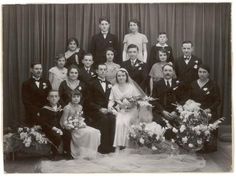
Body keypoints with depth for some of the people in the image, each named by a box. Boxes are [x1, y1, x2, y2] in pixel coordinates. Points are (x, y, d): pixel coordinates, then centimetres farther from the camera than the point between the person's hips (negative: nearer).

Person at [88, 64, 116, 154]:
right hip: (95, 111, -3)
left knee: (112, 118, -28)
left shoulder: (109, 84, 21)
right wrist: (100, 109, -13)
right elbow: (90, 102, 0)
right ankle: (103, 146, -28)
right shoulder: (92, 84, 6)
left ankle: (110, 145, -23)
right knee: (104, 118, -33)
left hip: (107, 110, 3)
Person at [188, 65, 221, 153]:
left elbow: (218, 100, 3)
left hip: (209, 112, -2)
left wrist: (209, 109, -11)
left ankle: (209, 147, -9)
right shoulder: (193, 84, 16)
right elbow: (190, 99, 18)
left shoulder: (213, 84, 5)